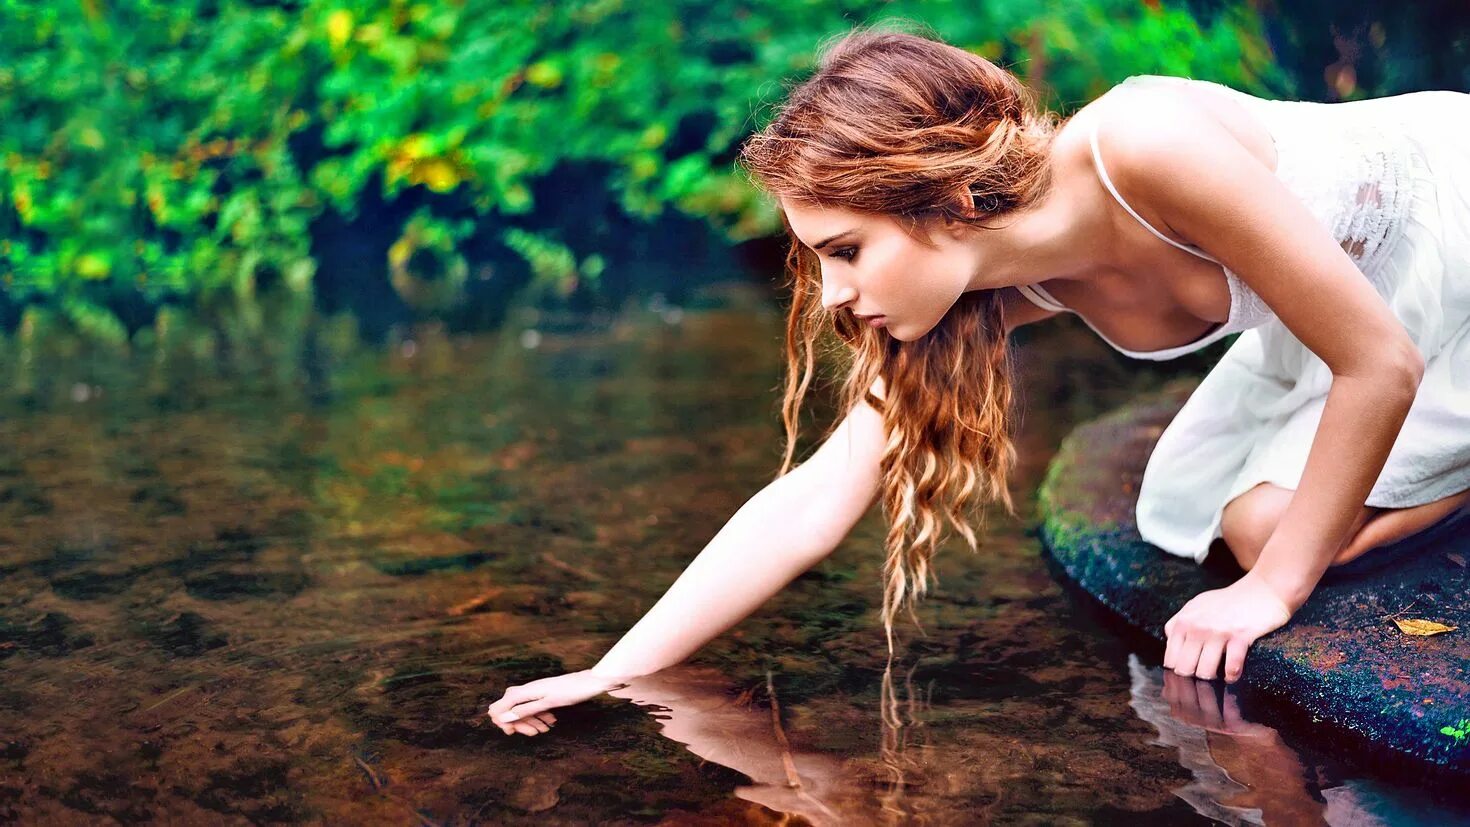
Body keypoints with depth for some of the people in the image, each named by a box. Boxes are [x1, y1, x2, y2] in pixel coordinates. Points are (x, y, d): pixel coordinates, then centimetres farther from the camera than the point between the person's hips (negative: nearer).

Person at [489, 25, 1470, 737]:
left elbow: (1380, 363, -31)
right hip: (1350, 272, 6)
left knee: (1275, 521, -16)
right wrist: (614, 675, -20)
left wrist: (1273, 587, -22)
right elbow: (812, 503, -17)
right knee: (1184, 513, 0)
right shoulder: (992, 286, -18)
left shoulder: (1148, 146, -39)